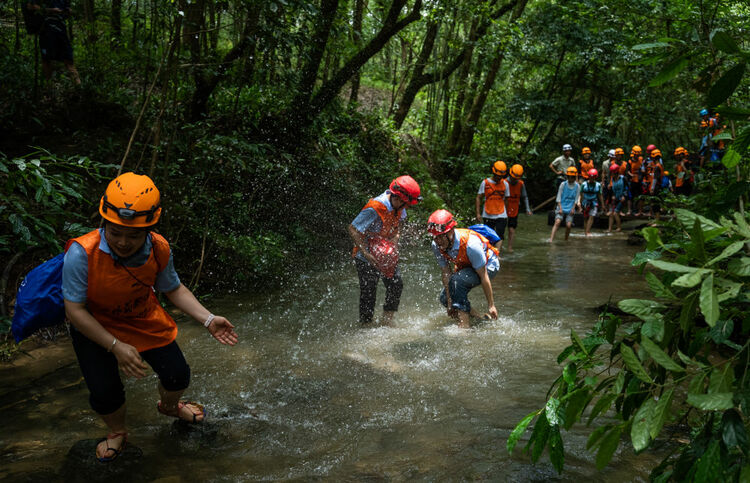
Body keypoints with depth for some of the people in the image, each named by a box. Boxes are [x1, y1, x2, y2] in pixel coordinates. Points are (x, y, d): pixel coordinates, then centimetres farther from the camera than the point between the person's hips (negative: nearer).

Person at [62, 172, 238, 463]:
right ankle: (116, 432, 25)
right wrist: (116, 346, -31)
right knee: (106, 394, -13)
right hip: (94, 327, -3)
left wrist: (208, 320, -15)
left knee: (177, 376, 4)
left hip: (144, 319, 3)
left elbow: (174, 289, -4)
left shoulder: (159, 250, -22)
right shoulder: (81, 254, -34)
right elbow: (75, 311, -26)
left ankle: (169, 406, 44)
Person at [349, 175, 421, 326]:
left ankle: (387, 322, 14)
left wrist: (395, 240, 2)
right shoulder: (374, 209, -30)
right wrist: (367, 254, -28)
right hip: (367, 257, -7)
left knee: (396, 284, 1)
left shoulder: (398, 205, -7)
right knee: (368, 292, -3)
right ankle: (365, 326, 12)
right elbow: (353, 230, -25)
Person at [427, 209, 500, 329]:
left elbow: (483, 277, -31)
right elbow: (446, 273, -12)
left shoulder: (470, 244, -39)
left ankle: (464, 325, -25)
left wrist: (491, 305, -24)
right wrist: (449, 302, -13)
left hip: (488, 266, -7)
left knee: (457, 279, -32)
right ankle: (478, 319, 16)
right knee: (445, 298, -3)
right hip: (465, 267, 7)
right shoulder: (436, 245, -21)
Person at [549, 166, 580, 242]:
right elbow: (559, 197, 0)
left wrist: (573, 209, -4)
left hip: (570, 209, 1)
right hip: (562, 207, -1)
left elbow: (576, 199, 6)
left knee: (568, 225, -9)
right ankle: (551, 239, -26)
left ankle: (566, 240, 12)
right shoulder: (563, 184, 0)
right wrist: (560, 208, -8)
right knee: (557, 222, -19)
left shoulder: (577, 186, 3)